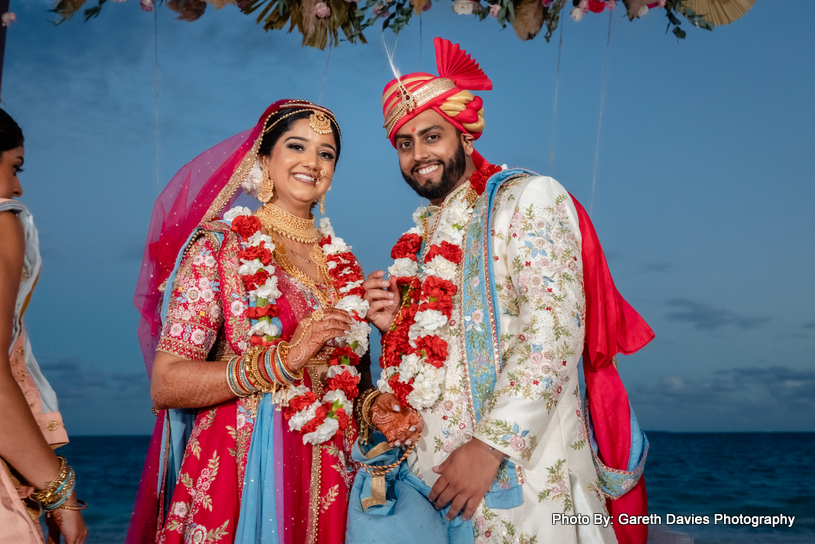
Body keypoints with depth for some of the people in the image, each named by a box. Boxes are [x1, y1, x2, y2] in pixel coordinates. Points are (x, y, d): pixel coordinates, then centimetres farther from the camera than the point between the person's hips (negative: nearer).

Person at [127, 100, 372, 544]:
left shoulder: (340, 262, 9)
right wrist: (284, 359, -22)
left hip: (325, 475, 5)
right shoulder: (219, 246, -6)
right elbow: (165, 385, -13)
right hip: (238, 470, -4)